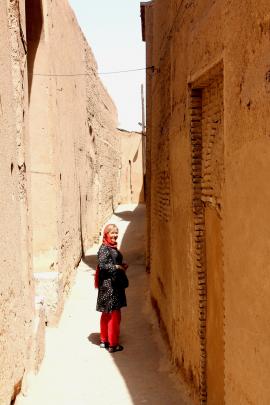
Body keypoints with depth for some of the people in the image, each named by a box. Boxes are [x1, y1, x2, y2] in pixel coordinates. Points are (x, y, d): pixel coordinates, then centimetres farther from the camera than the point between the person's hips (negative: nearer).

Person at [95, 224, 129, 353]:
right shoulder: (104, 249, -16)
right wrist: (117, 267, -17)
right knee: (114, 314, -4)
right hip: (109, 285, -10)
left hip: (114, 285, 10)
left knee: (106, 314, 17)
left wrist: (122, 266, 6)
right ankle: (113, 344, 5)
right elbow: (102, 265, -24)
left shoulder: (112, 247, 13)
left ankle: (104, 340, 27)